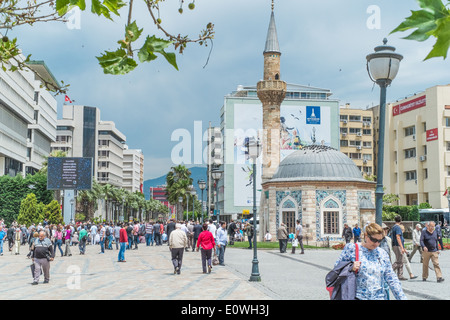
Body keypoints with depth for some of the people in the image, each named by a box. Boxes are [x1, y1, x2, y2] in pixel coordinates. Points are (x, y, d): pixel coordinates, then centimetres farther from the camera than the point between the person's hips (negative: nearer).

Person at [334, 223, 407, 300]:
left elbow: (392, 279, 11)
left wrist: (402, 298, 6)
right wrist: (350, 268, -15)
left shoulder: (382, 254, 9)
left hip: (379, 297, 3)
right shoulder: (351, 249, -1)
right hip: (358, 296, -3)